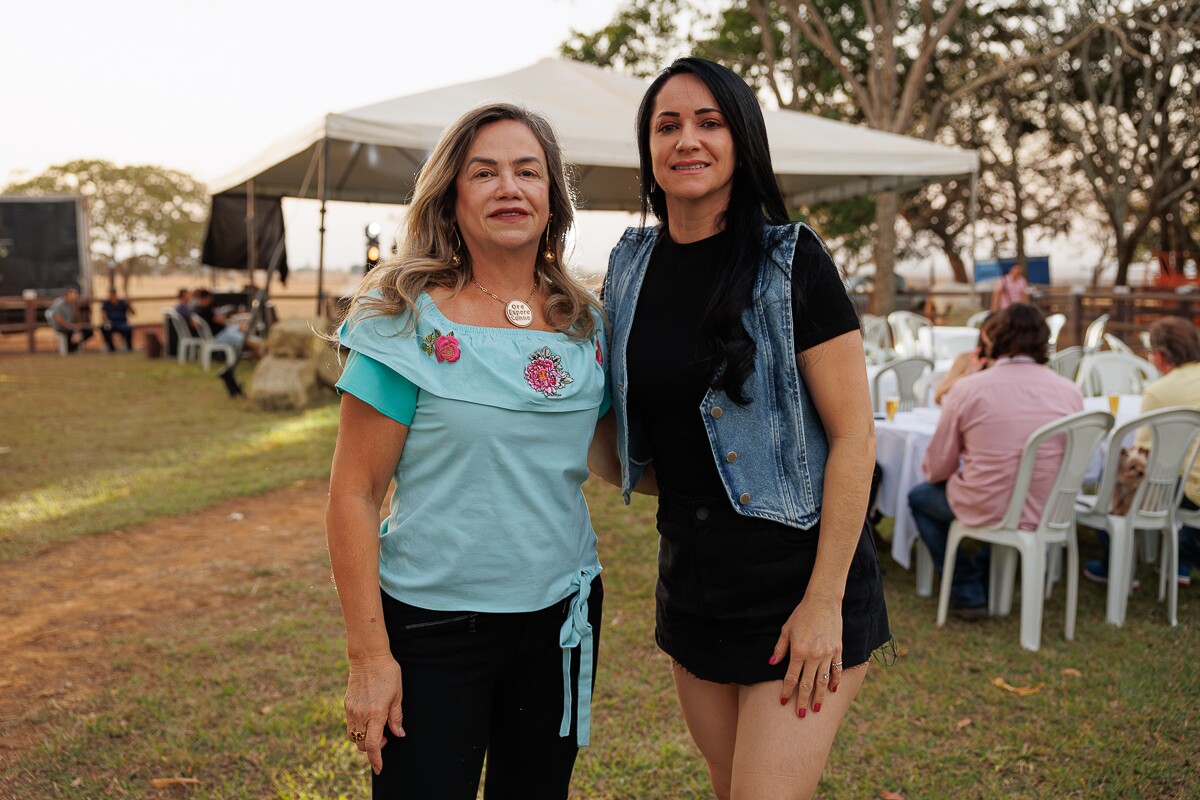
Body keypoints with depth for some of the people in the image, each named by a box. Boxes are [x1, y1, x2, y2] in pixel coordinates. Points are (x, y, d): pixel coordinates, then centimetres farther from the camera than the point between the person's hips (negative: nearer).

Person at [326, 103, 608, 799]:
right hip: (434, 628, -4)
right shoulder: (411, 322, -11)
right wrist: (368, 655, -14)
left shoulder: (586, 322, 3)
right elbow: (354, 493, -11)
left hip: (562, 616, 5)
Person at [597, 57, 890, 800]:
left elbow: (854, 436, -14)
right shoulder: (632, 268, 6)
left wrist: (825, 600, -17)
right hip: (692, 574, 6)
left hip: (794, 576, -5)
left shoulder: (792, 262, -11)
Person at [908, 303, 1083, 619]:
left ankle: (968, 595, 21)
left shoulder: (967, 389, -15)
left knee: (920, 496, 23)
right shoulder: (1071, 392, -5)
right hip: (1050, 513, 5)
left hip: (989, 511, -4)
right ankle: (985, 582, 41)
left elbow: (937, 469, -6)